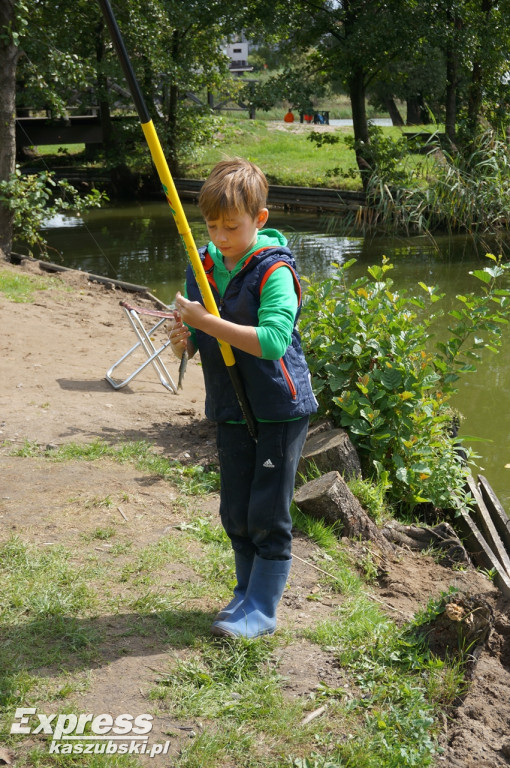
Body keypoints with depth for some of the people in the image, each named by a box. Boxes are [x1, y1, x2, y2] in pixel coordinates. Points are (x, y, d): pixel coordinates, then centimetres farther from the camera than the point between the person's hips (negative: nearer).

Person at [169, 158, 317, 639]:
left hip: (279, 409, -6)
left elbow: (273, 341, -30)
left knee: (268, 515, 0)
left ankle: (262, 609, 12)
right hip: (230, 409, 6)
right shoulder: (202, 268, 4)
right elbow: (196, 338, 11)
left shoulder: (275, 270, -17)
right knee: (235, 513, 15)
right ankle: (246, 592, 32)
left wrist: (206, 321, -30)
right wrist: (183, 341, -13)